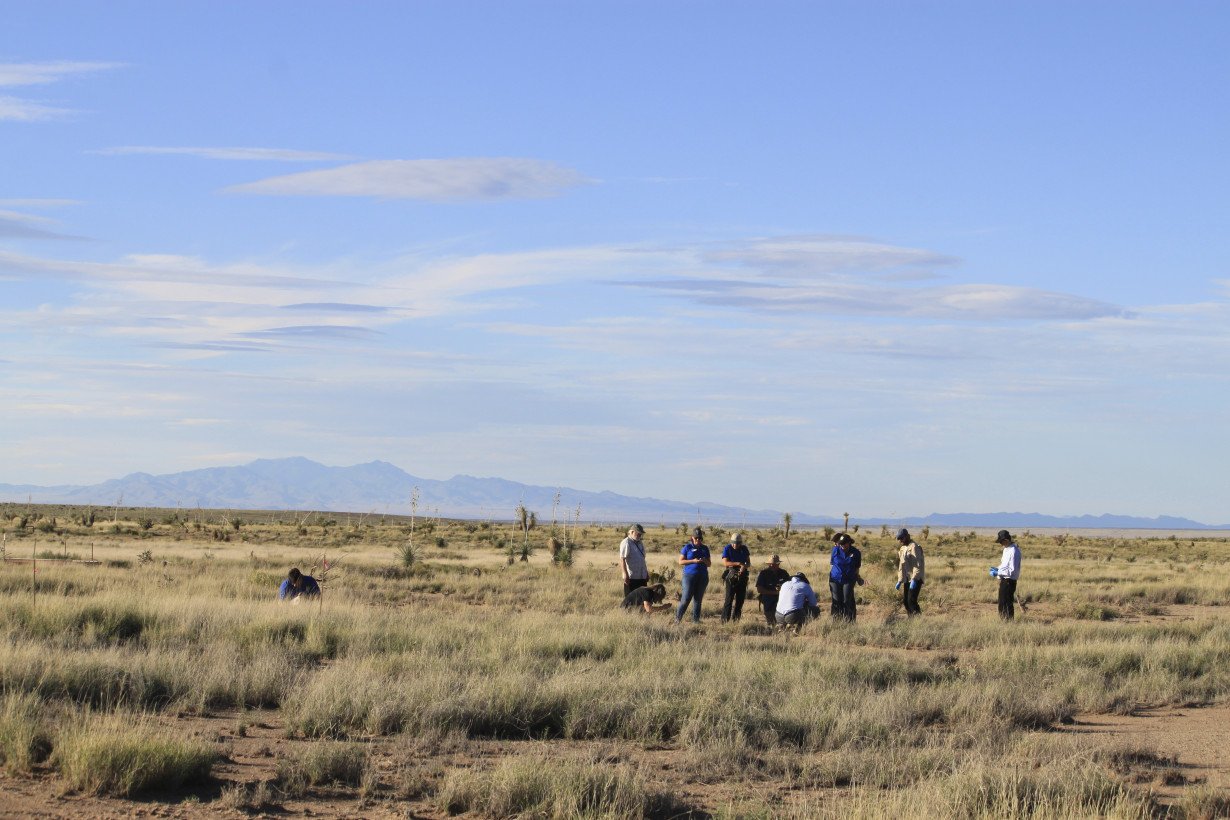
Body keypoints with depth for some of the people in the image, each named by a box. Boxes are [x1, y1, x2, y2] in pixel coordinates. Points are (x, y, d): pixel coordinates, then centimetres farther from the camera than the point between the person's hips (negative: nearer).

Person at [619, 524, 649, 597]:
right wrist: (625, 574, -25)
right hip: (631, 577, -9)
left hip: (642, 577, 9)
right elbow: (622, 559, -18)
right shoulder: (626, 543, -11)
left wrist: (646, 573, 23)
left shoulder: (640, 544, 17)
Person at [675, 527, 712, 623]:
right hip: (689, 575, -4)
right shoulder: (687, 547, 1)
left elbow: (709, 564, 17)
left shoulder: (705, 549, 12)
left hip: (702, 576, 4)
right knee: (686, 598, -8)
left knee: (698, 599, 5)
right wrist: (693, 561, -15)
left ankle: (696, 619, 11)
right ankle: (678, 617, 5)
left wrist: (705, 561, -7)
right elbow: (681, 561, -3)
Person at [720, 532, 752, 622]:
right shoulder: (727, 548, -6)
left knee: (740, 599, 7)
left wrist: (744, 566, -16)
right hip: (731, 576, -5)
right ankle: (725, 620, -9)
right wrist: (738, 564, -26)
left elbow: (748, 562, 8)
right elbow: (725, 562, -16)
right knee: (729, 599, -9)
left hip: (742, 576, 5)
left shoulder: (744, 549, 6)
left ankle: (736, 619, 15)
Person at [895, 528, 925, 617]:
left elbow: (918, 565, -19)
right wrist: (900, 580, 16)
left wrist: (914, 579, -25)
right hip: (907, 579, 9)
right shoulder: (903, 549, 16)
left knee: (911, 600, -16)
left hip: (915, 579, -9)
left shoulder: (914, 547, -12)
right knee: (905, 600, 7)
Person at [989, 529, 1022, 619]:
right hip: (1003, 580, 10)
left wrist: (998, 573, -20)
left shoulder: (1014, 552, -20)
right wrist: (997, 569, 6)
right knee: (1002, 604, 16)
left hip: (1009, 581, -10)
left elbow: (1012, 571, -22)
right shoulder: (1006, 549, 11)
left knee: (1007, 605, -5)